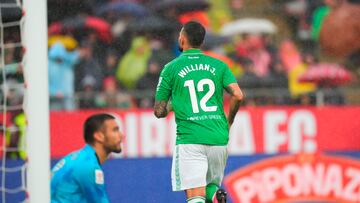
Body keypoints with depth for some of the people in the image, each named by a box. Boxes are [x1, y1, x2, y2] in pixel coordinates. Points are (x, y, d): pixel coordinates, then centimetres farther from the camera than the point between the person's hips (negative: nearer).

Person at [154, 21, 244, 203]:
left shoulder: (171, 68, 5)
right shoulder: (218, 65, 10)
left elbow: (159, 112, 7)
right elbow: (237, 95, -4)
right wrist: (228, 120, 13)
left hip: (189, 140, -3)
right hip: (219, 138, 3)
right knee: (211, 186, 22)